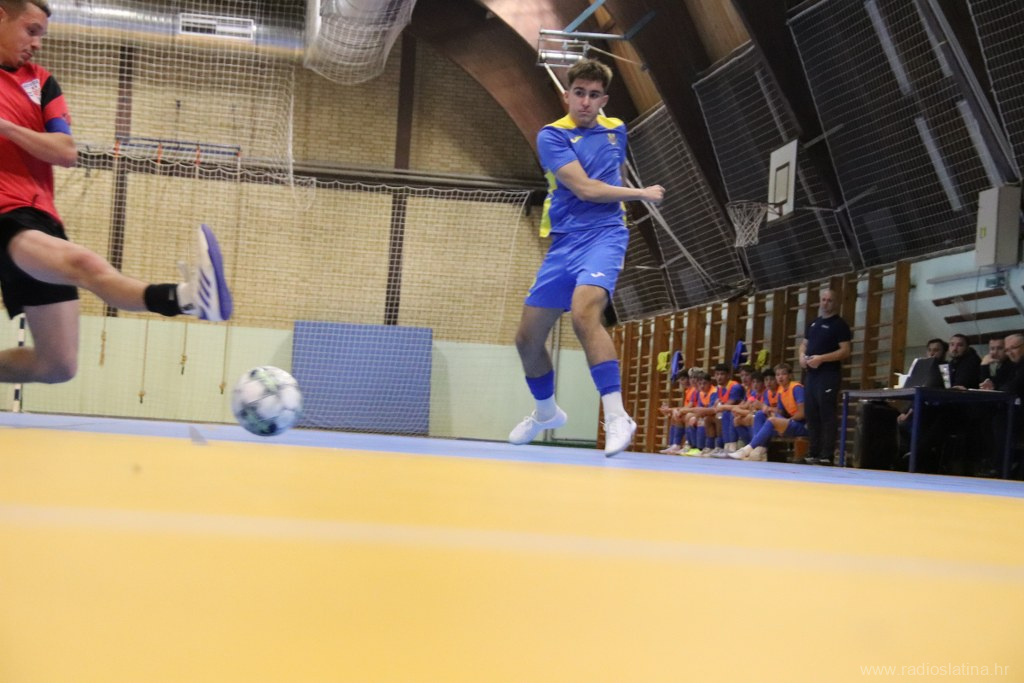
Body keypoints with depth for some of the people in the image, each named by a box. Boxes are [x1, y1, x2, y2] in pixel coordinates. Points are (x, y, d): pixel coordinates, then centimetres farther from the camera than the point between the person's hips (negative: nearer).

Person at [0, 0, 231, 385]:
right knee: (84, 263, -36)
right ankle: (183, 298, -62)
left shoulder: (40, 82, 16)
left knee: (59, 365, 1)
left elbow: (66, 152, 2)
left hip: (37, 217, 6)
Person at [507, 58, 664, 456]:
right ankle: (546, 412, 35)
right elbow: (585, 188, -14)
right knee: (527, 338, 8)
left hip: (604, 236, -1)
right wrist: (642, 194, -7)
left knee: (583, 313, -31)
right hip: (563, 243, 2)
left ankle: (616, 416, -30)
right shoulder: (552, 135, -3)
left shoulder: (616, 131, 9)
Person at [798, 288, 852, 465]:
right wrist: (802, 356, 1)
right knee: (811, 414, 8)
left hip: (829, 375, -7)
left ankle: (827, 456, -9)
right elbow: (804, 344, 24)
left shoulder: (839, 324, -4)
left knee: (827, 415, -9)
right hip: (811, 374, 8)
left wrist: (821, 358, -20)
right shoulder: (813, 323, 18)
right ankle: (813, 454, 14)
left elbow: (845, 351, -11)